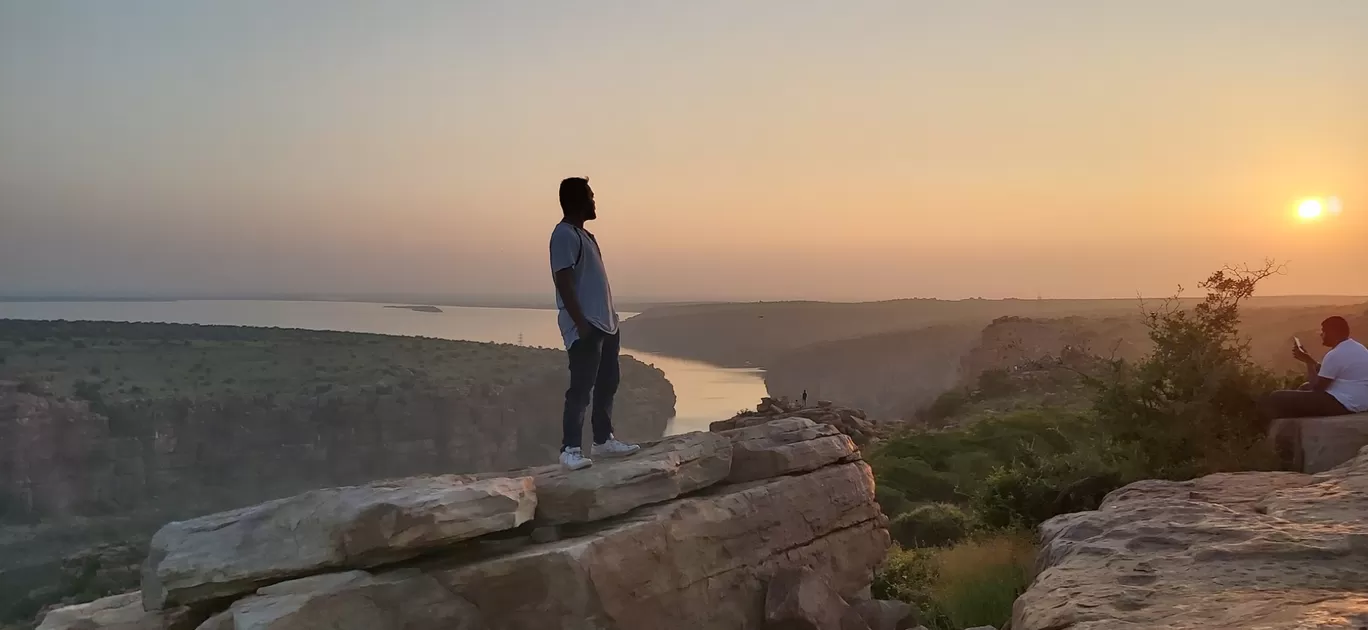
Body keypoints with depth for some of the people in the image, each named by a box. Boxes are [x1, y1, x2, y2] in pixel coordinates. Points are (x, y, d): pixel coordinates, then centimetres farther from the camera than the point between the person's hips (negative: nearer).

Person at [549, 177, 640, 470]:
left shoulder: (584, 234, 19)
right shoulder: (564, 234, -12)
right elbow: (563, 282, -19)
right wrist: (581, 323, -23)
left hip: (605, 323, 10)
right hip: (585, 327, -10)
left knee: (607, 384, 15)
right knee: (581, 388, -9)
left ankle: (603, 439, 24)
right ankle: (570, 448, -5)